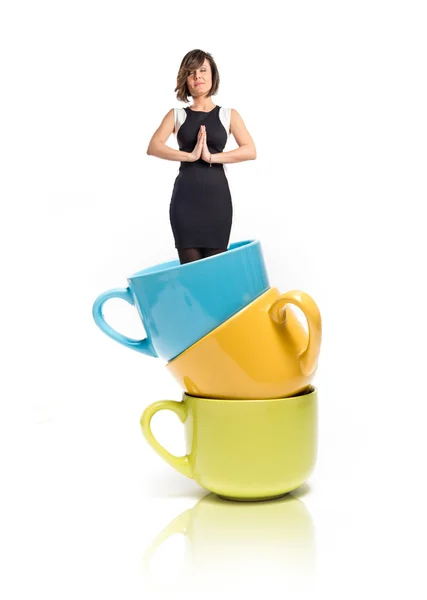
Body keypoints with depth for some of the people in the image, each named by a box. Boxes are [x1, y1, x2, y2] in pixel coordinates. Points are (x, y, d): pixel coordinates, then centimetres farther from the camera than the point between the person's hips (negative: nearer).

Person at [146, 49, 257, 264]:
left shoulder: (228, 115, 12)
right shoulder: (176, 115, 12)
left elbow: (250, 151, -3)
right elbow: (153, 147, -4)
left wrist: (212, 157, -13)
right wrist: (190, 155, -16)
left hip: (217, 196, 0)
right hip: (185, 197, 0)